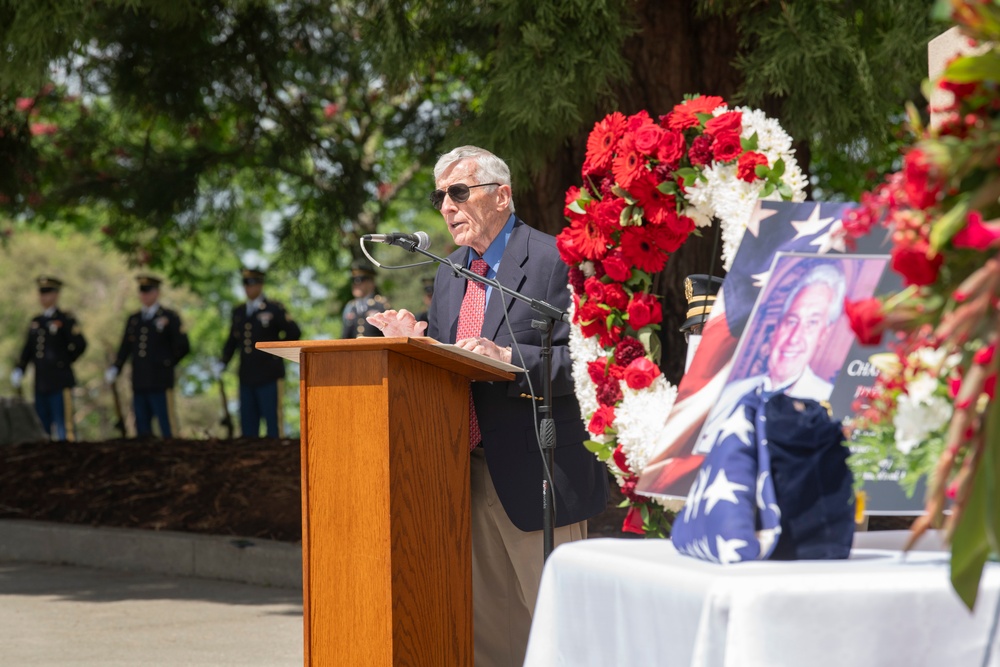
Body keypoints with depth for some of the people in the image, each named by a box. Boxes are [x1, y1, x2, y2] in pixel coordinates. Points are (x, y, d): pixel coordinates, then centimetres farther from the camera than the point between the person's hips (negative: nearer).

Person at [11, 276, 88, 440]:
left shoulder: (65, 319, -3)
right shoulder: (36, 322, 16)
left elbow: (80, 345, -9)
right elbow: (28, 349, 16)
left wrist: (64, 362, -1)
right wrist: (18, 370, 3)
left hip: (60, 383, -6)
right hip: (41, 383, 6)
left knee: (64, 430, -8)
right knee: (43, 429, 10)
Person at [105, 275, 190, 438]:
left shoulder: (170, 317, 1)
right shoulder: (133, 320, 16)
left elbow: (183, 347, 0)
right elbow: (125, 349, 14)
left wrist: (167, 364, 3)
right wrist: (114, 368, 0)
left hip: (161, 383, -5)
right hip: (139, 384, 5)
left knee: (167, 432, -6)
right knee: (142, 432, 6)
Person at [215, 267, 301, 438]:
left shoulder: (274, 309, -3)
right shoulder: (239, 312, 14)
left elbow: (295, 333, -4)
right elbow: (232, 341, 18)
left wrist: (275, 351, -1)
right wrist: (222, 363, 4)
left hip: (270, 378, -5)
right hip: (247, 378, 5)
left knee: (273, 424, -4)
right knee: (248, 426, 6)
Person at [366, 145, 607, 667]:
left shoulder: (554, 260, -9)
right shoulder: (450, 271, 17)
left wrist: (509, 359, -27)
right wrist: (413, 342, -1)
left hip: (535, 471, -8)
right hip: (467, 472, 8)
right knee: (485, 621, 12)